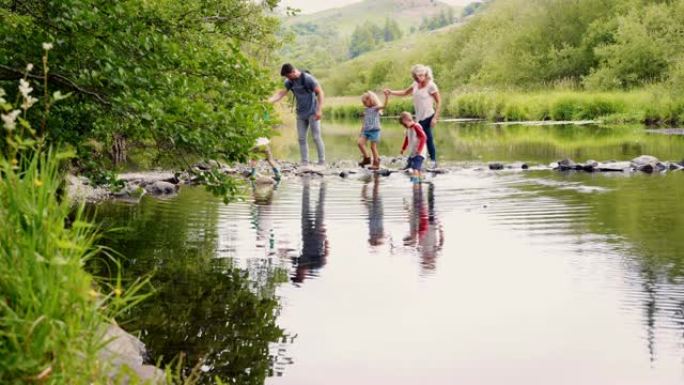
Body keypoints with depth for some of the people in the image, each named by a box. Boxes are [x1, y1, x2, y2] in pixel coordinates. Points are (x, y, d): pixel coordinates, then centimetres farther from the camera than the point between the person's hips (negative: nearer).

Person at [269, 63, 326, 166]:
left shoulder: (308, 78, -14)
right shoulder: (290, 82, 4)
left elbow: (320, 93, -13)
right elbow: (281, 93, 5)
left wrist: (319, 110, -19)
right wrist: (268, 101, -11)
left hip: (312, 113, -6)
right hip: (301, 114, 6)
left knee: (316, 137, -5)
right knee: (301, 138, 3)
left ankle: (322, 162, 0)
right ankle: (304, 162, 6)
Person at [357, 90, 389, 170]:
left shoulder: (376, 108, -5)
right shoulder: (366, 110, 14)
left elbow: (384, 106, -24)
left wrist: (386, 97, -37)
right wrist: (361, 132, 17)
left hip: (374, 130, -6)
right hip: (366, 130, 6)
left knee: (373, 147, -3)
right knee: (359, 142, -9)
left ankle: (376, 163, 8)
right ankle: (366, 158, 5)